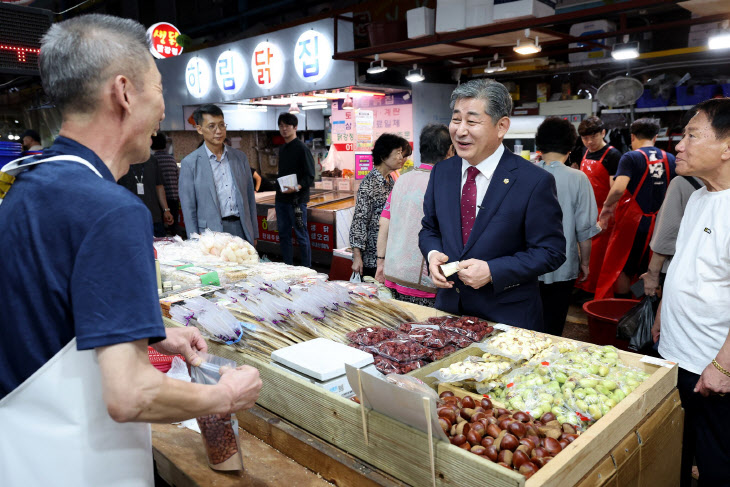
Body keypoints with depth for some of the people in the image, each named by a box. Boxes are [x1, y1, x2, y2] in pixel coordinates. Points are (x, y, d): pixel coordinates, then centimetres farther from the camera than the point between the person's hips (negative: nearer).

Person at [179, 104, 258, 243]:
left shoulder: (240, 157, 9)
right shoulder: (190, 163, -2)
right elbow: (188, 209, -1)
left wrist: (254, 235, 10)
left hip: (242, 230, 3)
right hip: (211, 232, -3)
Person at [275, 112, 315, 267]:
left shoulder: (302, 149, -8)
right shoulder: (282, 149, 17)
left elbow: (310, 177, -12)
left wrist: (297, 187, -28)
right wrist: (279, 193, 19)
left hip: (297, 200, -8)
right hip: (281, 199, 8)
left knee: (301, 235, -2)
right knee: (283, 234, 12)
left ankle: (306, 269, 6)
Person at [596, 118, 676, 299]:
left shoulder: (631, 157, -11)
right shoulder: (670, 159, 5)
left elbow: (618, 188, -26)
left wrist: (607, 205, -9)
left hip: (631, 221, -5)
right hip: (656, 223, 5)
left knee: (621, 268, 7)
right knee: (648, 270, 16)